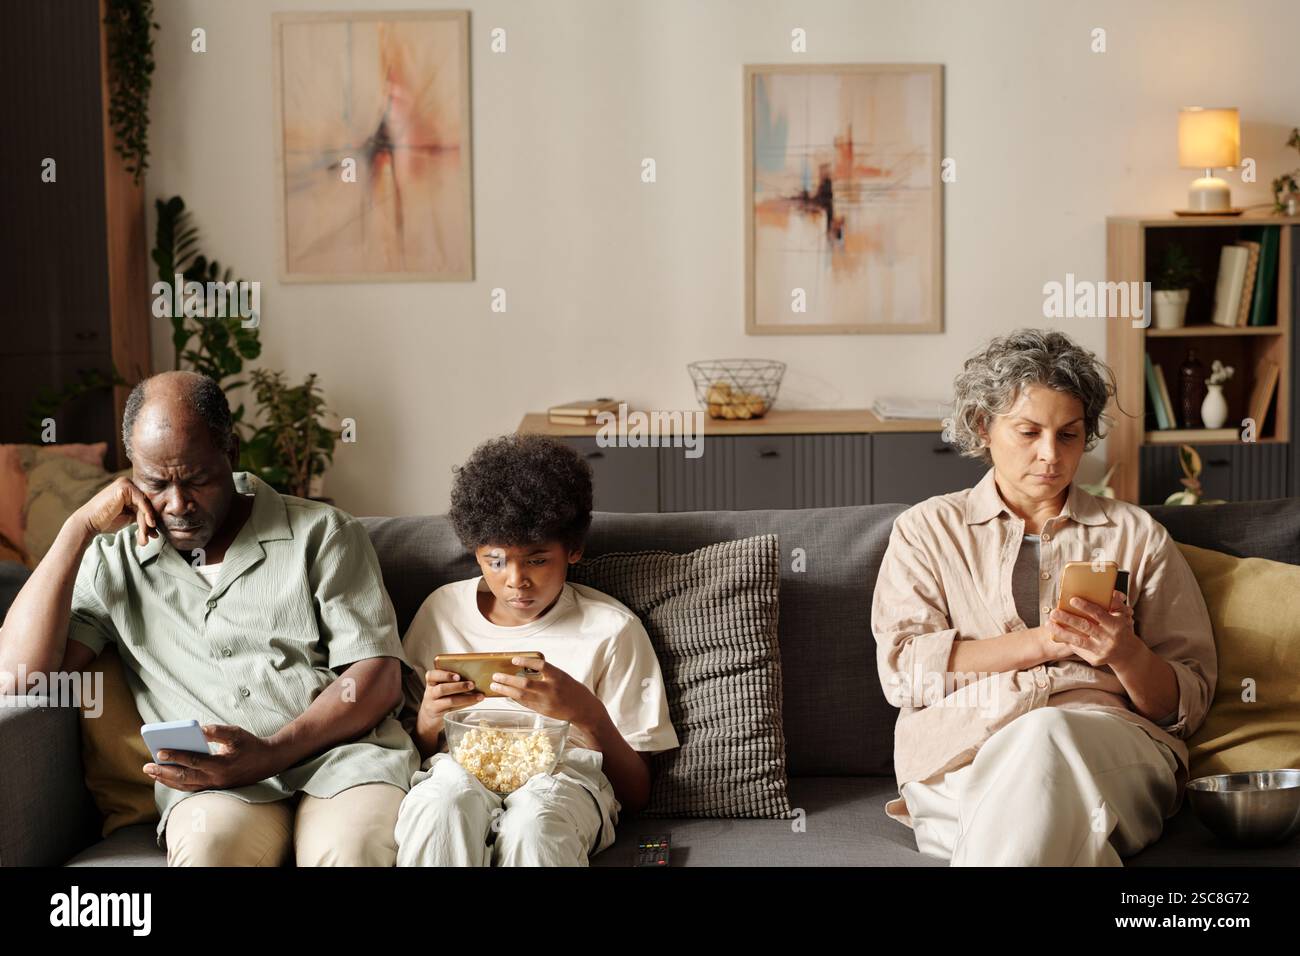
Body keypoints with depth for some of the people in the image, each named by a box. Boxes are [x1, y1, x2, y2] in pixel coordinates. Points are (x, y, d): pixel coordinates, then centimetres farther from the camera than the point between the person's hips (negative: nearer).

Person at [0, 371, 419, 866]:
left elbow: (378, 676, 2)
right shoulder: (113, 561, 17)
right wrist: (80, 528, 2)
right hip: (213, 783, 1)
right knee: (208, 845, -35)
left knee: (352, 852, -36)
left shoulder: (322, 533, 11)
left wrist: (271, 753, -14)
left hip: (343, 752, -1)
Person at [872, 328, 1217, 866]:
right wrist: (1042, 642, -7)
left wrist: (1127, 655, -7)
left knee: (1047, 738, -38)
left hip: (1113, 746, 2)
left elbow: (1188, 705, 17)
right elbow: (902, 670, 2)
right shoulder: (926, 530, 19)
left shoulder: (1136, 536, 20)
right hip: (962, 751, -1)